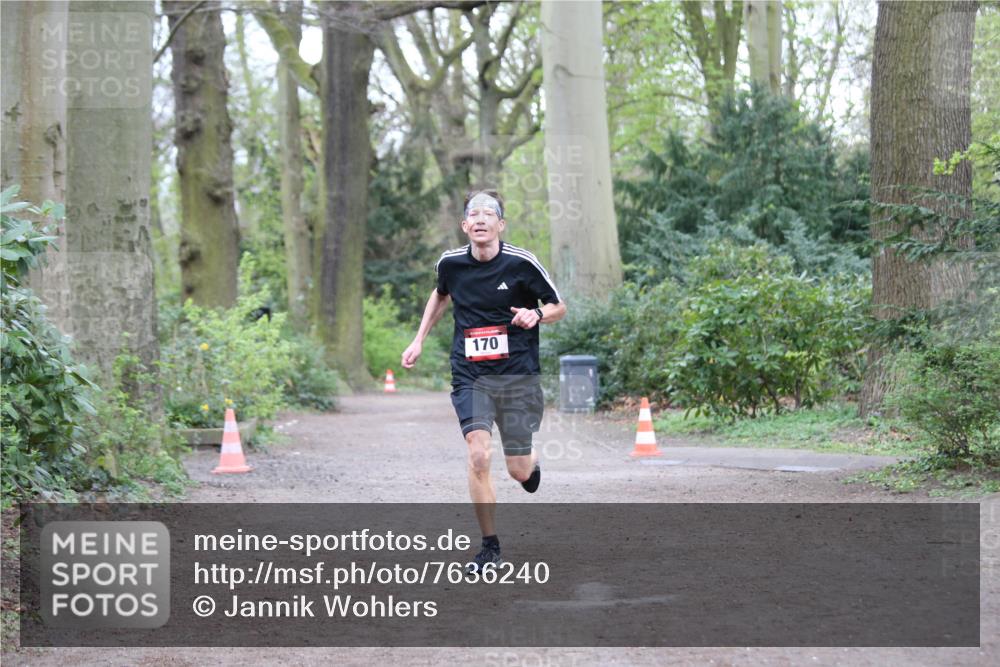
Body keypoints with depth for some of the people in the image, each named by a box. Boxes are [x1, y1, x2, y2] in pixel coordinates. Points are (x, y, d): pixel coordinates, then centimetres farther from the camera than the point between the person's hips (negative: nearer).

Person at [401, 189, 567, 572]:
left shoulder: (522, 263, -8)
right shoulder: (450, 263, 1)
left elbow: (558, 307, 3)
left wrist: (536, 315, -18)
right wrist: (419, 340, 20)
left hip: (518, 375, -1)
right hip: (470, 376, 1)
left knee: (518, 470, 2)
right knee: (479, 456, -18)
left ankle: (532, 462, 42)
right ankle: (490, 547, -7)